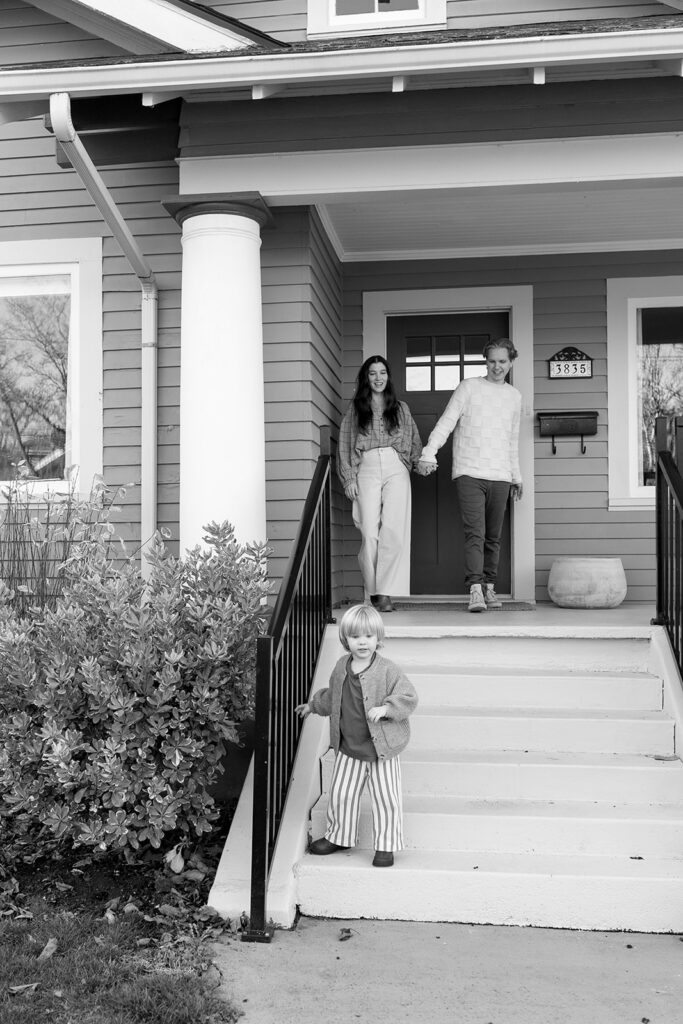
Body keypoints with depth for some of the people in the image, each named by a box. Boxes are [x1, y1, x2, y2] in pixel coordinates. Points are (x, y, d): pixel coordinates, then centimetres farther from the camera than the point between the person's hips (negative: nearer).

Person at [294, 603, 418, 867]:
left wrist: (385, 708, -28)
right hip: (348, 748, 5)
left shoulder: (387, 670, -15)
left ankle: (386, 845, 17)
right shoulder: (341, 668, 3)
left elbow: (408, 697, -16)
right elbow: (333, 696, 22)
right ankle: (339, 837, 32)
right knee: (340, 795, 13)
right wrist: (313, 705, 31)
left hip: (381, 749, -5)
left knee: (385, 799, 3)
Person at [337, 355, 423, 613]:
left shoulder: (400, 408, 19)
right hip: (367, 470, 0)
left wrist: (420, 461, -2)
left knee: (394, 530, -15)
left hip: (396, 469, 0)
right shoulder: (355, 408, 16)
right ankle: (374, 591, -3)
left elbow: (414, 440, 18)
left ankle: (386, 593, -16)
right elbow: (344, 445, 12)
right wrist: (349, 478, 1)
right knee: (370, 533, -12)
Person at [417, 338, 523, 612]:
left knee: (493, 537, 6)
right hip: (469, 473, -4)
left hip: (500, 476, 4)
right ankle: (475, 590, -19)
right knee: (475, 534, -14)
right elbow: (446, 422, -4)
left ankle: (489, 588, 15)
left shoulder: (514, 396, 17)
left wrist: (517, 476, 27)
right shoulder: (468, 387, 3)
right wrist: (428, 454, -17)